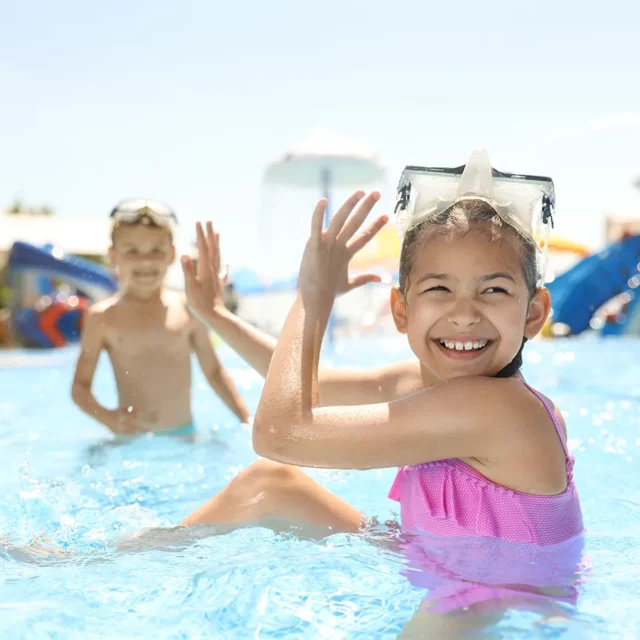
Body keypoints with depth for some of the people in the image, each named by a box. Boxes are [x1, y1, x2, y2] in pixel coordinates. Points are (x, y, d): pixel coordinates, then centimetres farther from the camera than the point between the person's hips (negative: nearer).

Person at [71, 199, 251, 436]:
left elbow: (214, 372, 9)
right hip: (130, 437, -1)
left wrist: (247, 419, 2)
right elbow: (80, 386, 1)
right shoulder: (102, 317, -2)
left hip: (183, 433, 1)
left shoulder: (188, 309, 1)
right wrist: (107, 417, -17)